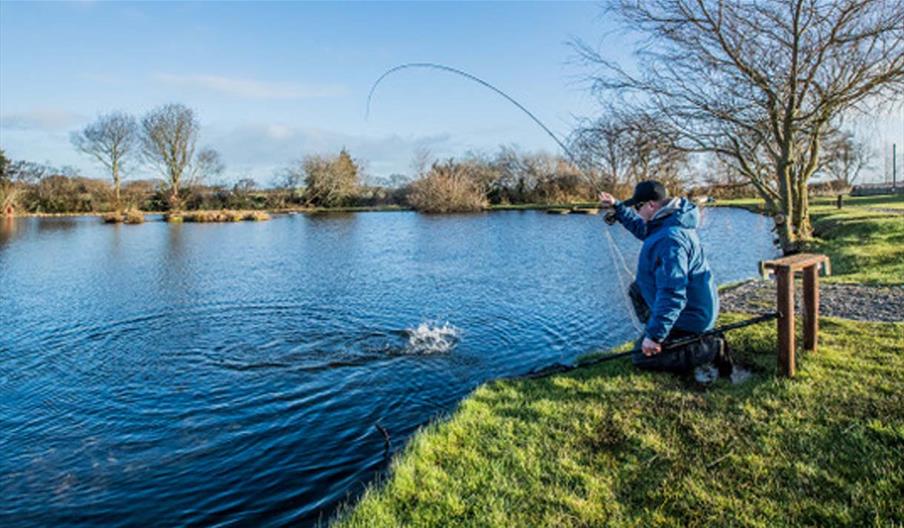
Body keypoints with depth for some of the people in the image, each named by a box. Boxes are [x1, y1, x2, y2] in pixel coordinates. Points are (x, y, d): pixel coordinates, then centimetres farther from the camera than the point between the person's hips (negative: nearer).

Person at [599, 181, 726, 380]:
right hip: (694, 306, 10)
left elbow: (672, 294, -36)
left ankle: (711, 349, -5)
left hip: (690, 317, -10)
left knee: (642, 356, -3)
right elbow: (643, 229, 25)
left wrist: (654, 336, -32)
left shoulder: (670, 238, -32)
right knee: (637, 290, 24)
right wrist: (618, 208, 18)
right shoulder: (668, 221, 0)